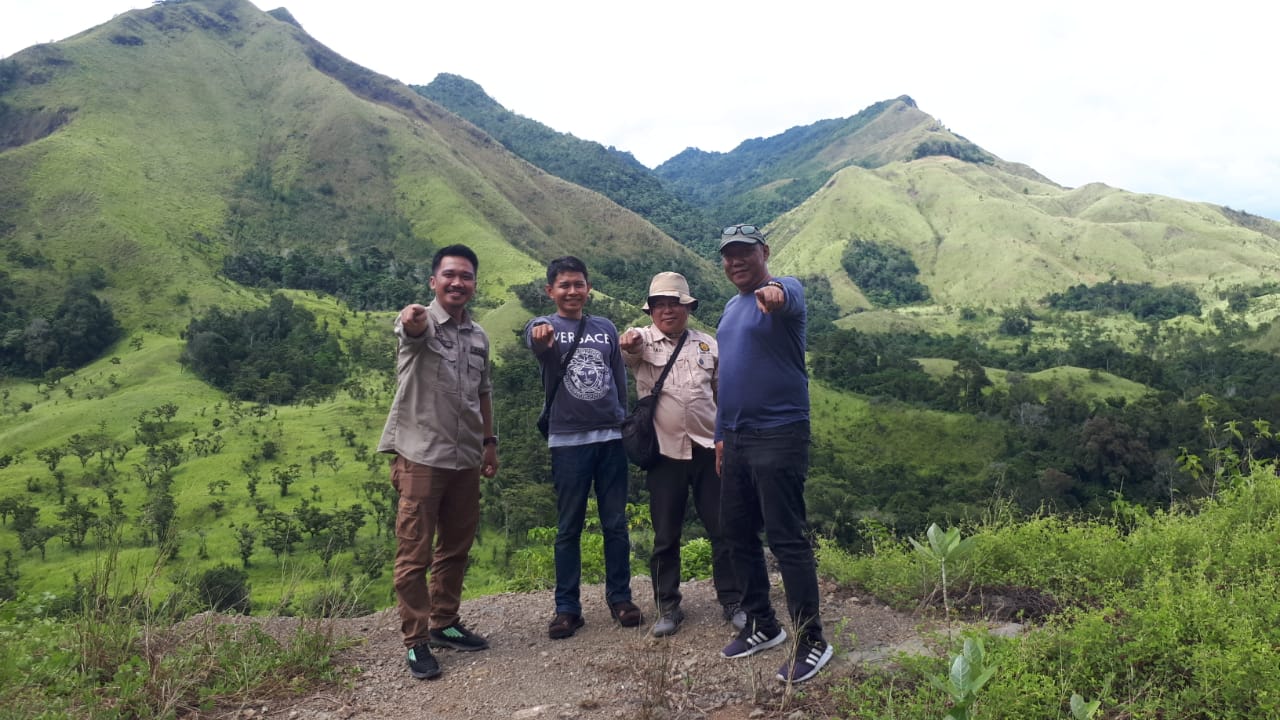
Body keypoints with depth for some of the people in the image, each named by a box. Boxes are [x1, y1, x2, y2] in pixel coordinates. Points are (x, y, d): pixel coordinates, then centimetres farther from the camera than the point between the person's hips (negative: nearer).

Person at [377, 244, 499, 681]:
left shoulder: (478, 337, 11)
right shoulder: (419, 323, -9)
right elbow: (414, 330, -35)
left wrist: (489, 442, 15)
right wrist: (412, 320, -58)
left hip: (465, 459, 6)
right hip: (421, 457, -6)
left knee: (456, 548, 16)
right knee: (415, 553, 1)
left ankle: (444, 624, 31)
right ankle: (416, 642, 13)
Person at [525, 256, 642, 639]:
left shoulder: (606, 328, 10)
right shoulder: (543, 326, -1)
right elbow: (540, 347, -26)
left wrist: (624, 423, 14)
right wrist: (543, 342, -49)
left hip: (611, 436, 3)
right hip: (568, 440, -2)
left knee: (615, 524, 7)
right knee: (569, 527, 4)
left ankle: (620, 597, 19)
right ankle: (567, 607, 11)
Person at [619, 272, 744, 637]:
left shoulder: (708, 344, 8)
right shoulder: (643, 340, 1)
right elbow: (629, 349, -24)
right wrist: (628, 343, -48)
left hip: (709, 448, 2)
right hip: (664, 451, -1)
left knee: (723, 530, 5)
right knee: (665, 535, 7)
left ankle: (732, 602, 18)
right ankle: (668, 607, 20)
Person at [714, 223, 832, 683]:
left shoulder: (786, 291, -8)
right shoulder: (731, 309, 17)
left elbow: (790, 298, -35)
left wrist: (774, 294, -58)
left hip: (779, 436, -8)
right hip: (736, 439, 9)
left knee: (787, 540, -5)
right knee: (738, 535, 14)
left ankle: (811, 642, 8)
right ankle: (762, 626, 29)